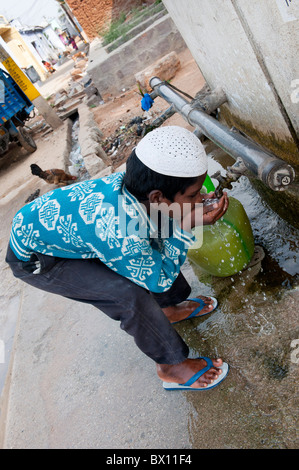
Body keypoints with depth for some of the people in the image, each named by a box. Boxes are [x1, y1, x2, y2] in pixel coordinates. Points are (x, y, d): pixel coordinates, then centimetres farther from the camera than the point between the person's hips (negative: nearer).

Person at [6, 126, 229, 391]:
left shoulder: (134, 184, -21)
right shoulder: (121, 233, -41)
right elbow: (159, 279, -23)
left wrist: (191, 203, -13)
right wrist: (186, 226, -29)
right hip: (35, 257, -7)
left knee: (157, 243, 3)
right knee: (130, 294, -23)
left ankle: (169, 309, 25)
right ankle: (172, 368, 4)